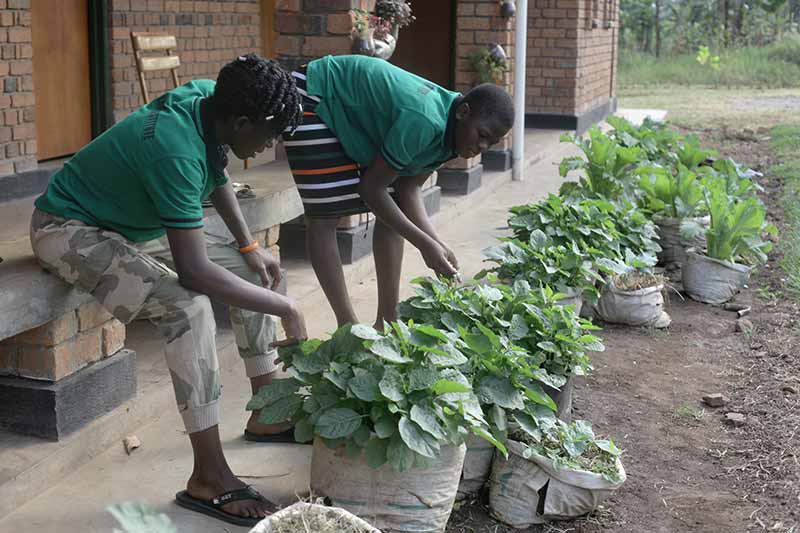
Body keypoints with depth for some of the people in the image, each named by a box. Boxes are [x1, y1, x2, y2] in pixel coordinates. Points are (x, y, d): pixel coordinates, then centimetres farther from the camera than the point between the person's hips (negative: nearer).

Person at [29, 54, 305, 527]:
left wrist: (250, 247, 3)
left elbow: (217, 176, 12)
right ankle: (209, 479, -26)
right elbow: (194, 272, -39)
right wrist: (285, 308, -31)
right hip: (70, 229, -10)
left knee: (250, 267, 6)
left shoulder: (206, 98, -10)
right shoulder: (176, 149, -36)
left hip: (131, 223, 10)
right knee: (188, 304, -31)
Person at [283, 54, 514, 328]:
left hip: (354, 112, 9)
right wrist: (425, 244, -27)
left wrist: (438, 244, -16)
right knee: (323, 217, -12)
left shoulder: (449, 132, -8)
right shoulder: (425, 121, -36)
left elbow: (408, 189, -4)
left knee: (393, 212, 3)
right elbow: (372, 187, -29)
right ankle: (348, 327, -5)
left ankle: (387, 321, 9)